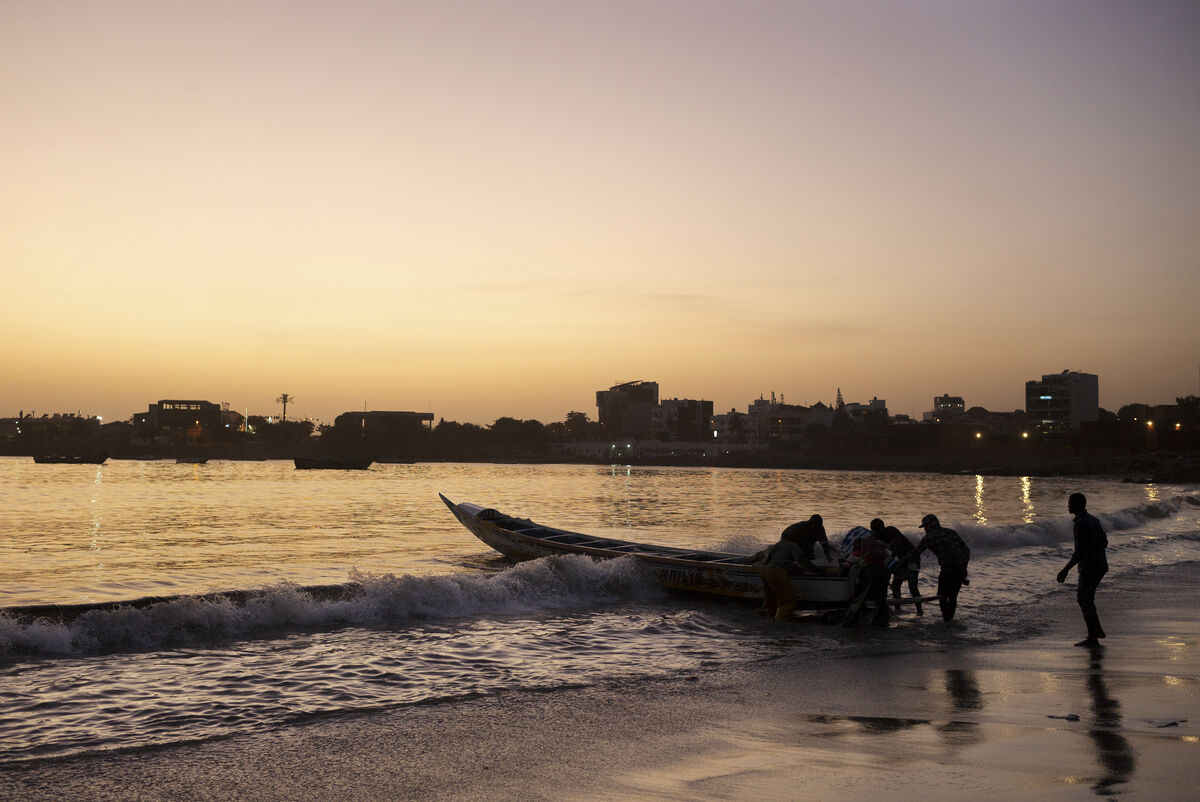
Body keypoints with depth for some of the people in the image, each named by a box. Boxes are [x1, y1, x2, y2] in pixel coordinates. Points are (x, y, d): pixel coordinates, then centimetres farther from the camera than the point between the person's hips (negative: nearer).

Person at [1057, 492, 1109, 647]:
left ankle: (1092, 638, 1)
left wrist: (1065, 570, -20)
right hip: (1101, 565, 10)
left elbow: (1079, 552, -23)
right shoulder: (1093, 519, 11)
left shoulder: (1081, 524, -19)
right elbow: (1104, 542, 21)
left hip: (1090, 567, -10)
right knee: (1082, 597, 20)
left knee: (1085, 601, -2)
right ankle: (1097, 630, 25)